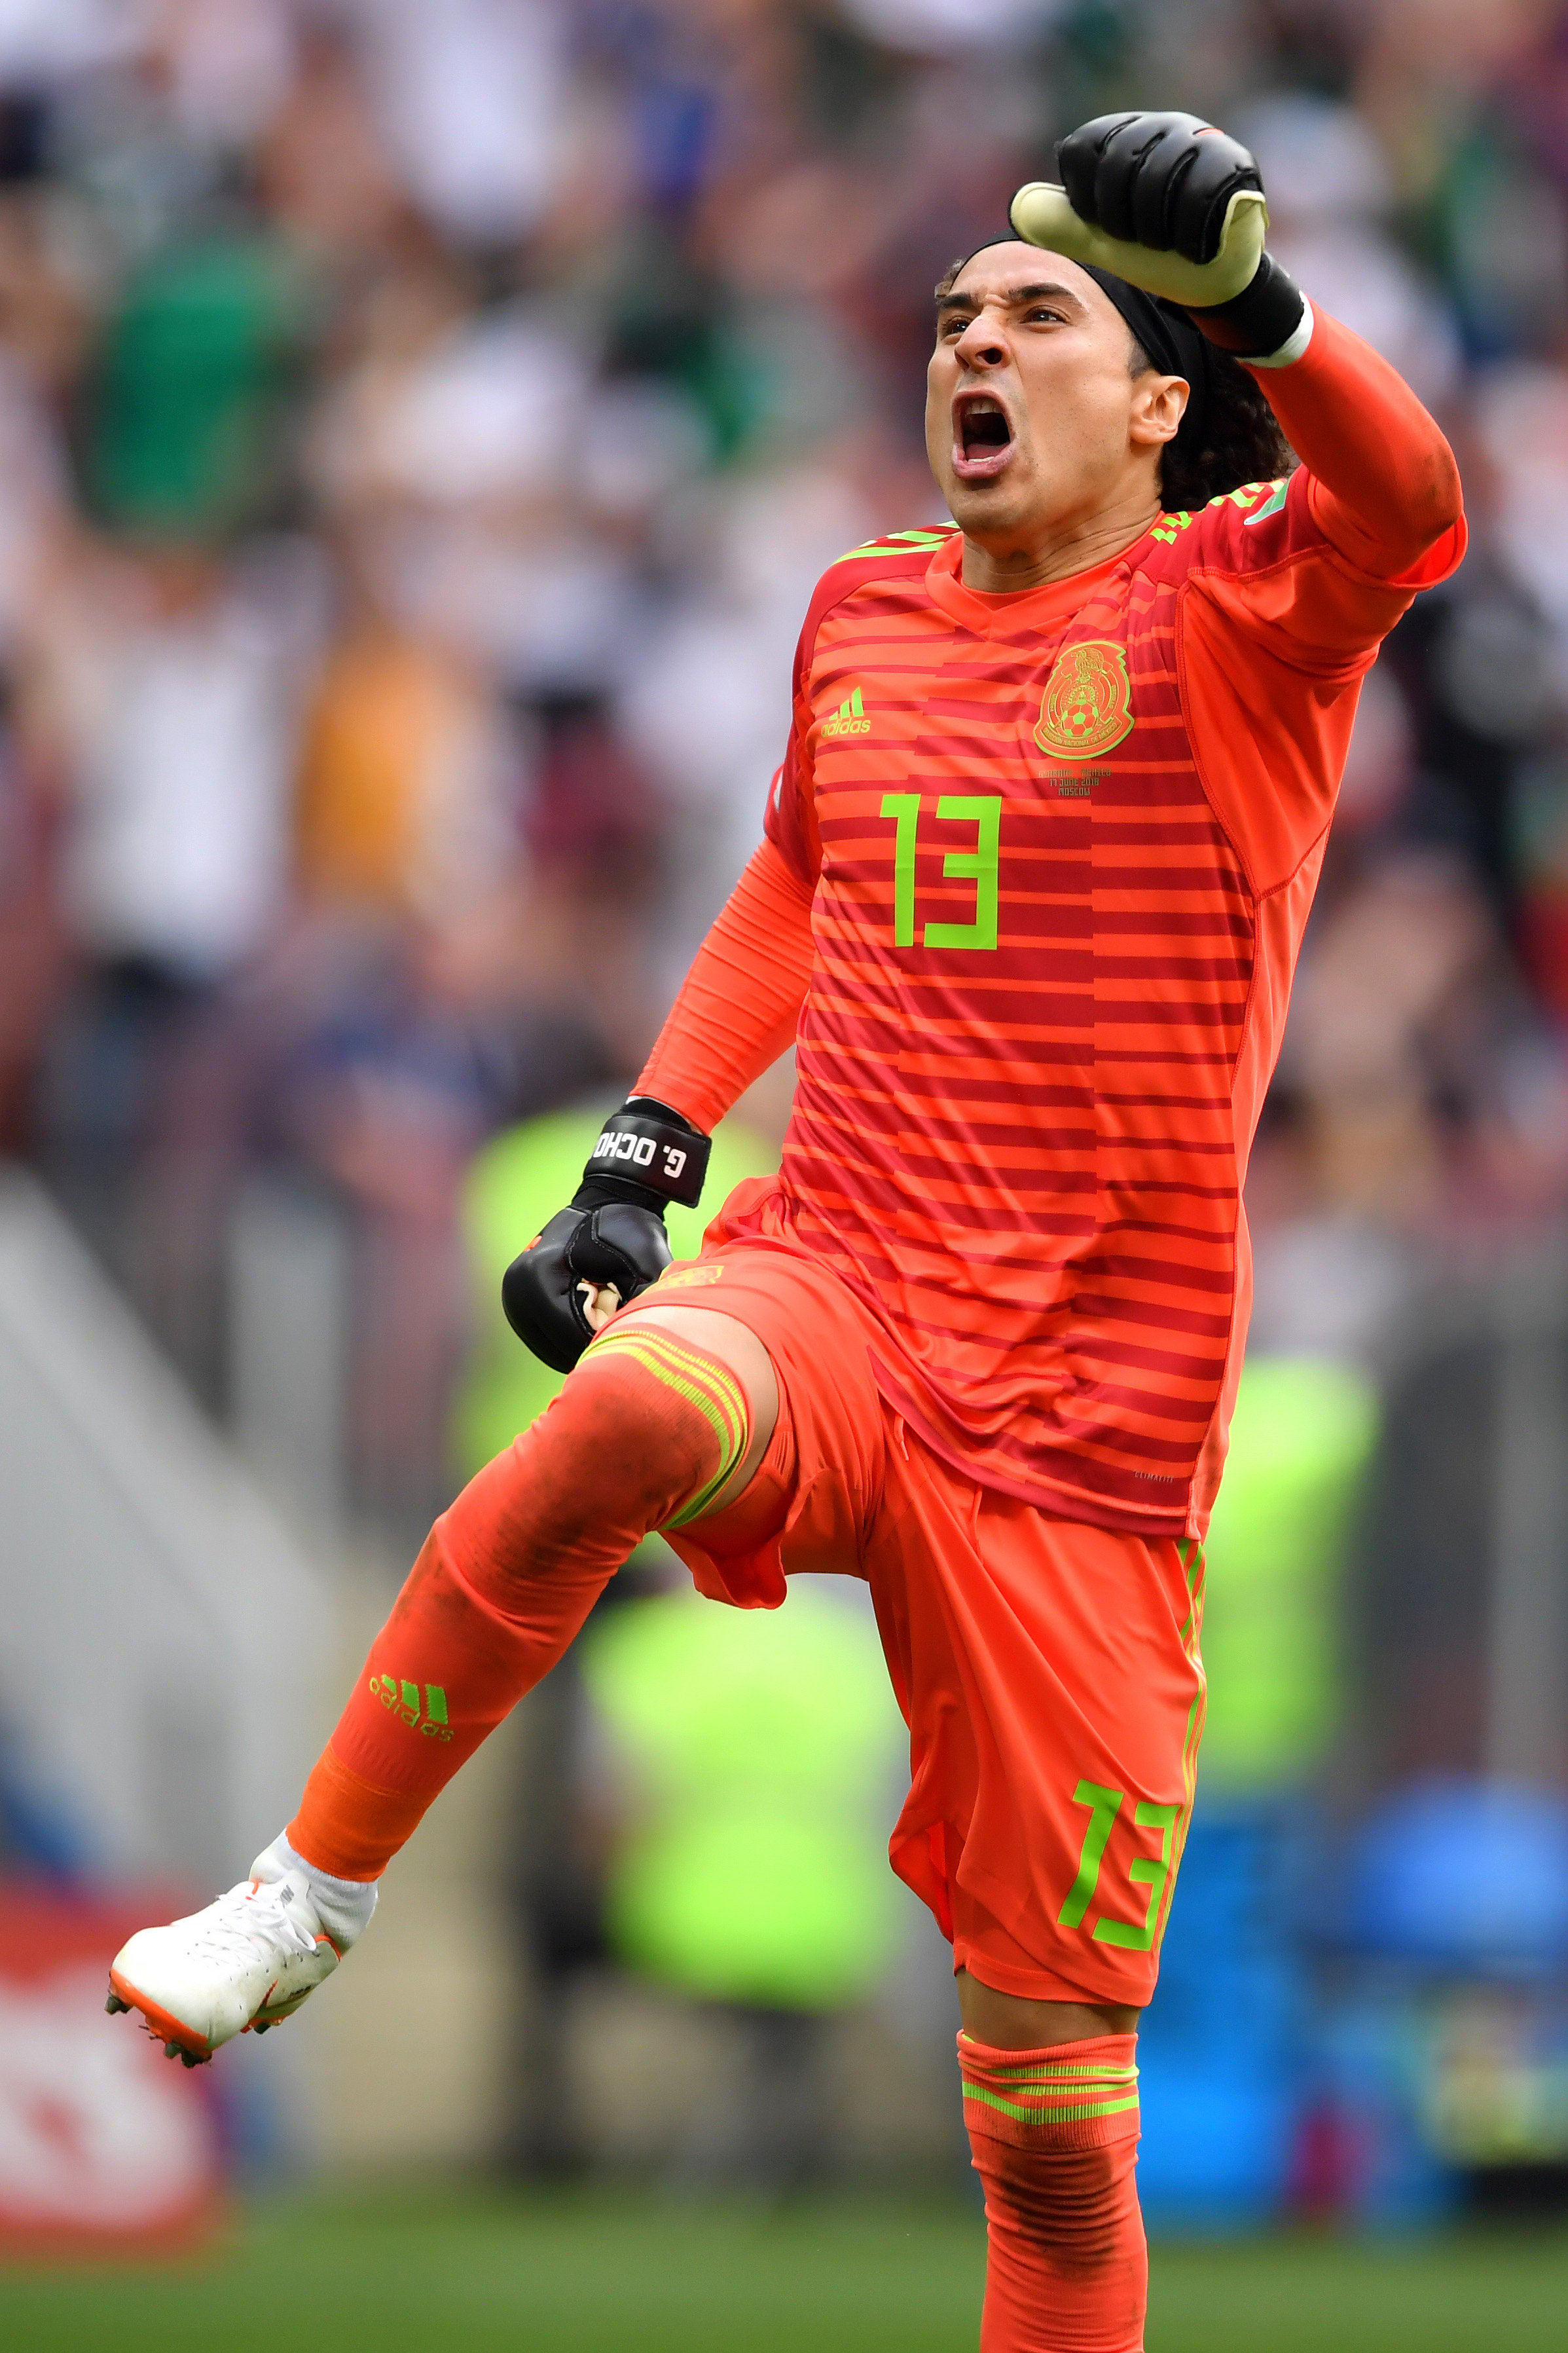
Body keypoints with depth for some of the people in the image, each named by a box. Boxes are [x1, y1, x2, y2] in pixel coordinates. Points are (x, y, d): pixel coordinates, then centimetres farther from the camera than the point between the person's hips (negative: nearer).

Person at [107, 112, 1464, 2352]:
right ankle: (305, 1903, -24)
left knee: (1054, 2115, -1)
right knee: (624, 1413, -35)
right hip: (824, 1299, 3)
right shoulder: (867, 612, 13)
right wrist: (645, 1150, 18)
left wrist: (1263, 310, -43)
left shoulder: (1234, 604, -3)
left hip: (1085, 1429, -3)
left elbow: (1408, 511, -25)